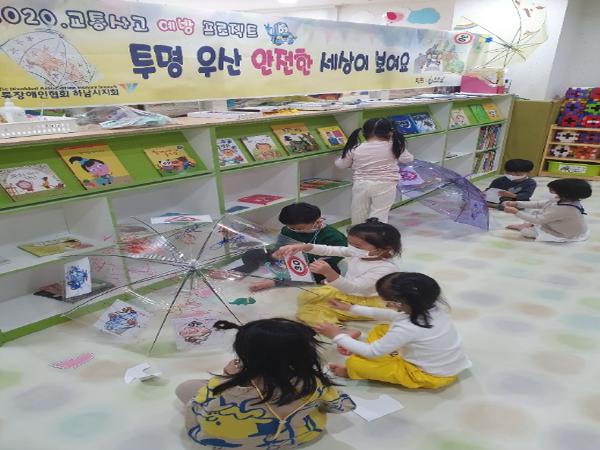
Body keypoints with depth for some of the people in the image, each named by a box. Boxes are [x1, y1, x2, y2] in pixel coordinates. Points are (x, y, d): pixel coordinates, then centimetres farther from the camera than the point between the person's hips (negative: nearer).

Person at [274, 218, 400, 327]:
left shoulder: (386, 268, -32)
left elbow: (353, 288, -38)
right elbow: (329, 250, -10)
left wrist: (329, 273, -53)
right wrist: (304, 247, -27)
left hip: (365, 302, -9)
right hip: (345, 291, 9)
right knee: (305, 297, 10)